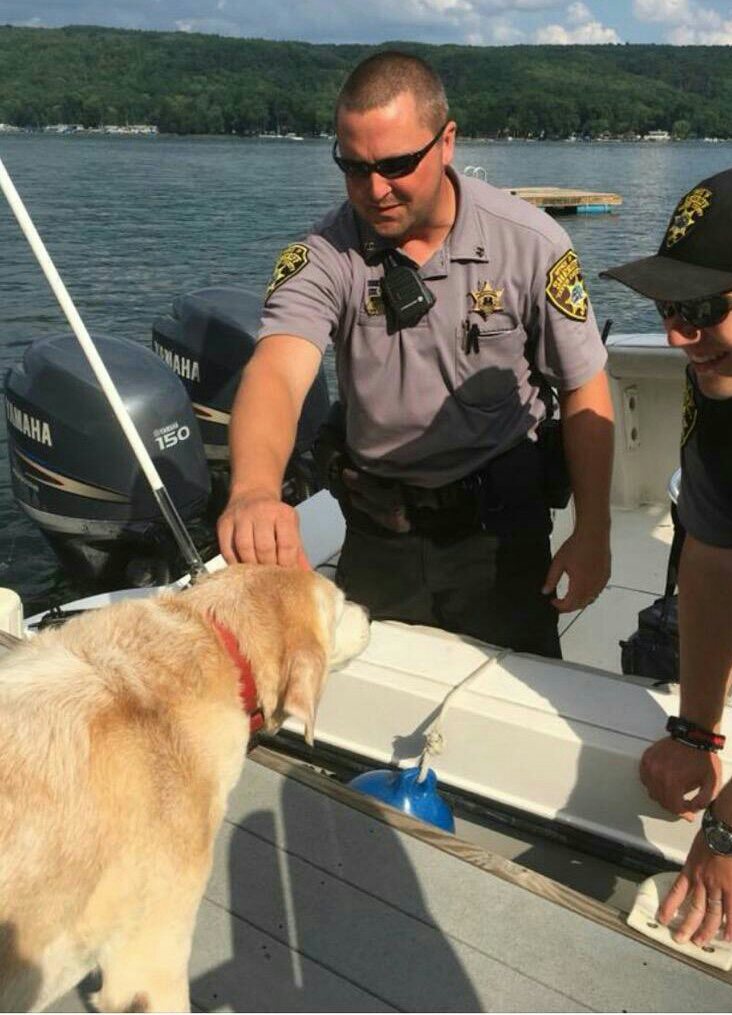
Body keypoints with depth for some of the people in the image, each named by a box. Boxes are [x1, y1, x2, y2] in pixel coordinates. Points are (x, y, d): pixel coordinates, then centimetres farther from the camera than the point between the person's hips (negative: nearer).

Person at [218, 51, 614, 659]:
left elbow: (584, 390, -5)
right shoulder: (323, 255, -13)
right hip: (376, 532, 1)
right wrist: (255, 488, -52)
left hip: (499, 527, -1)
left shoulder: (530, 243, -13)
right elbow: (276, 371, -31)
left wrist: (594, 534, -8)